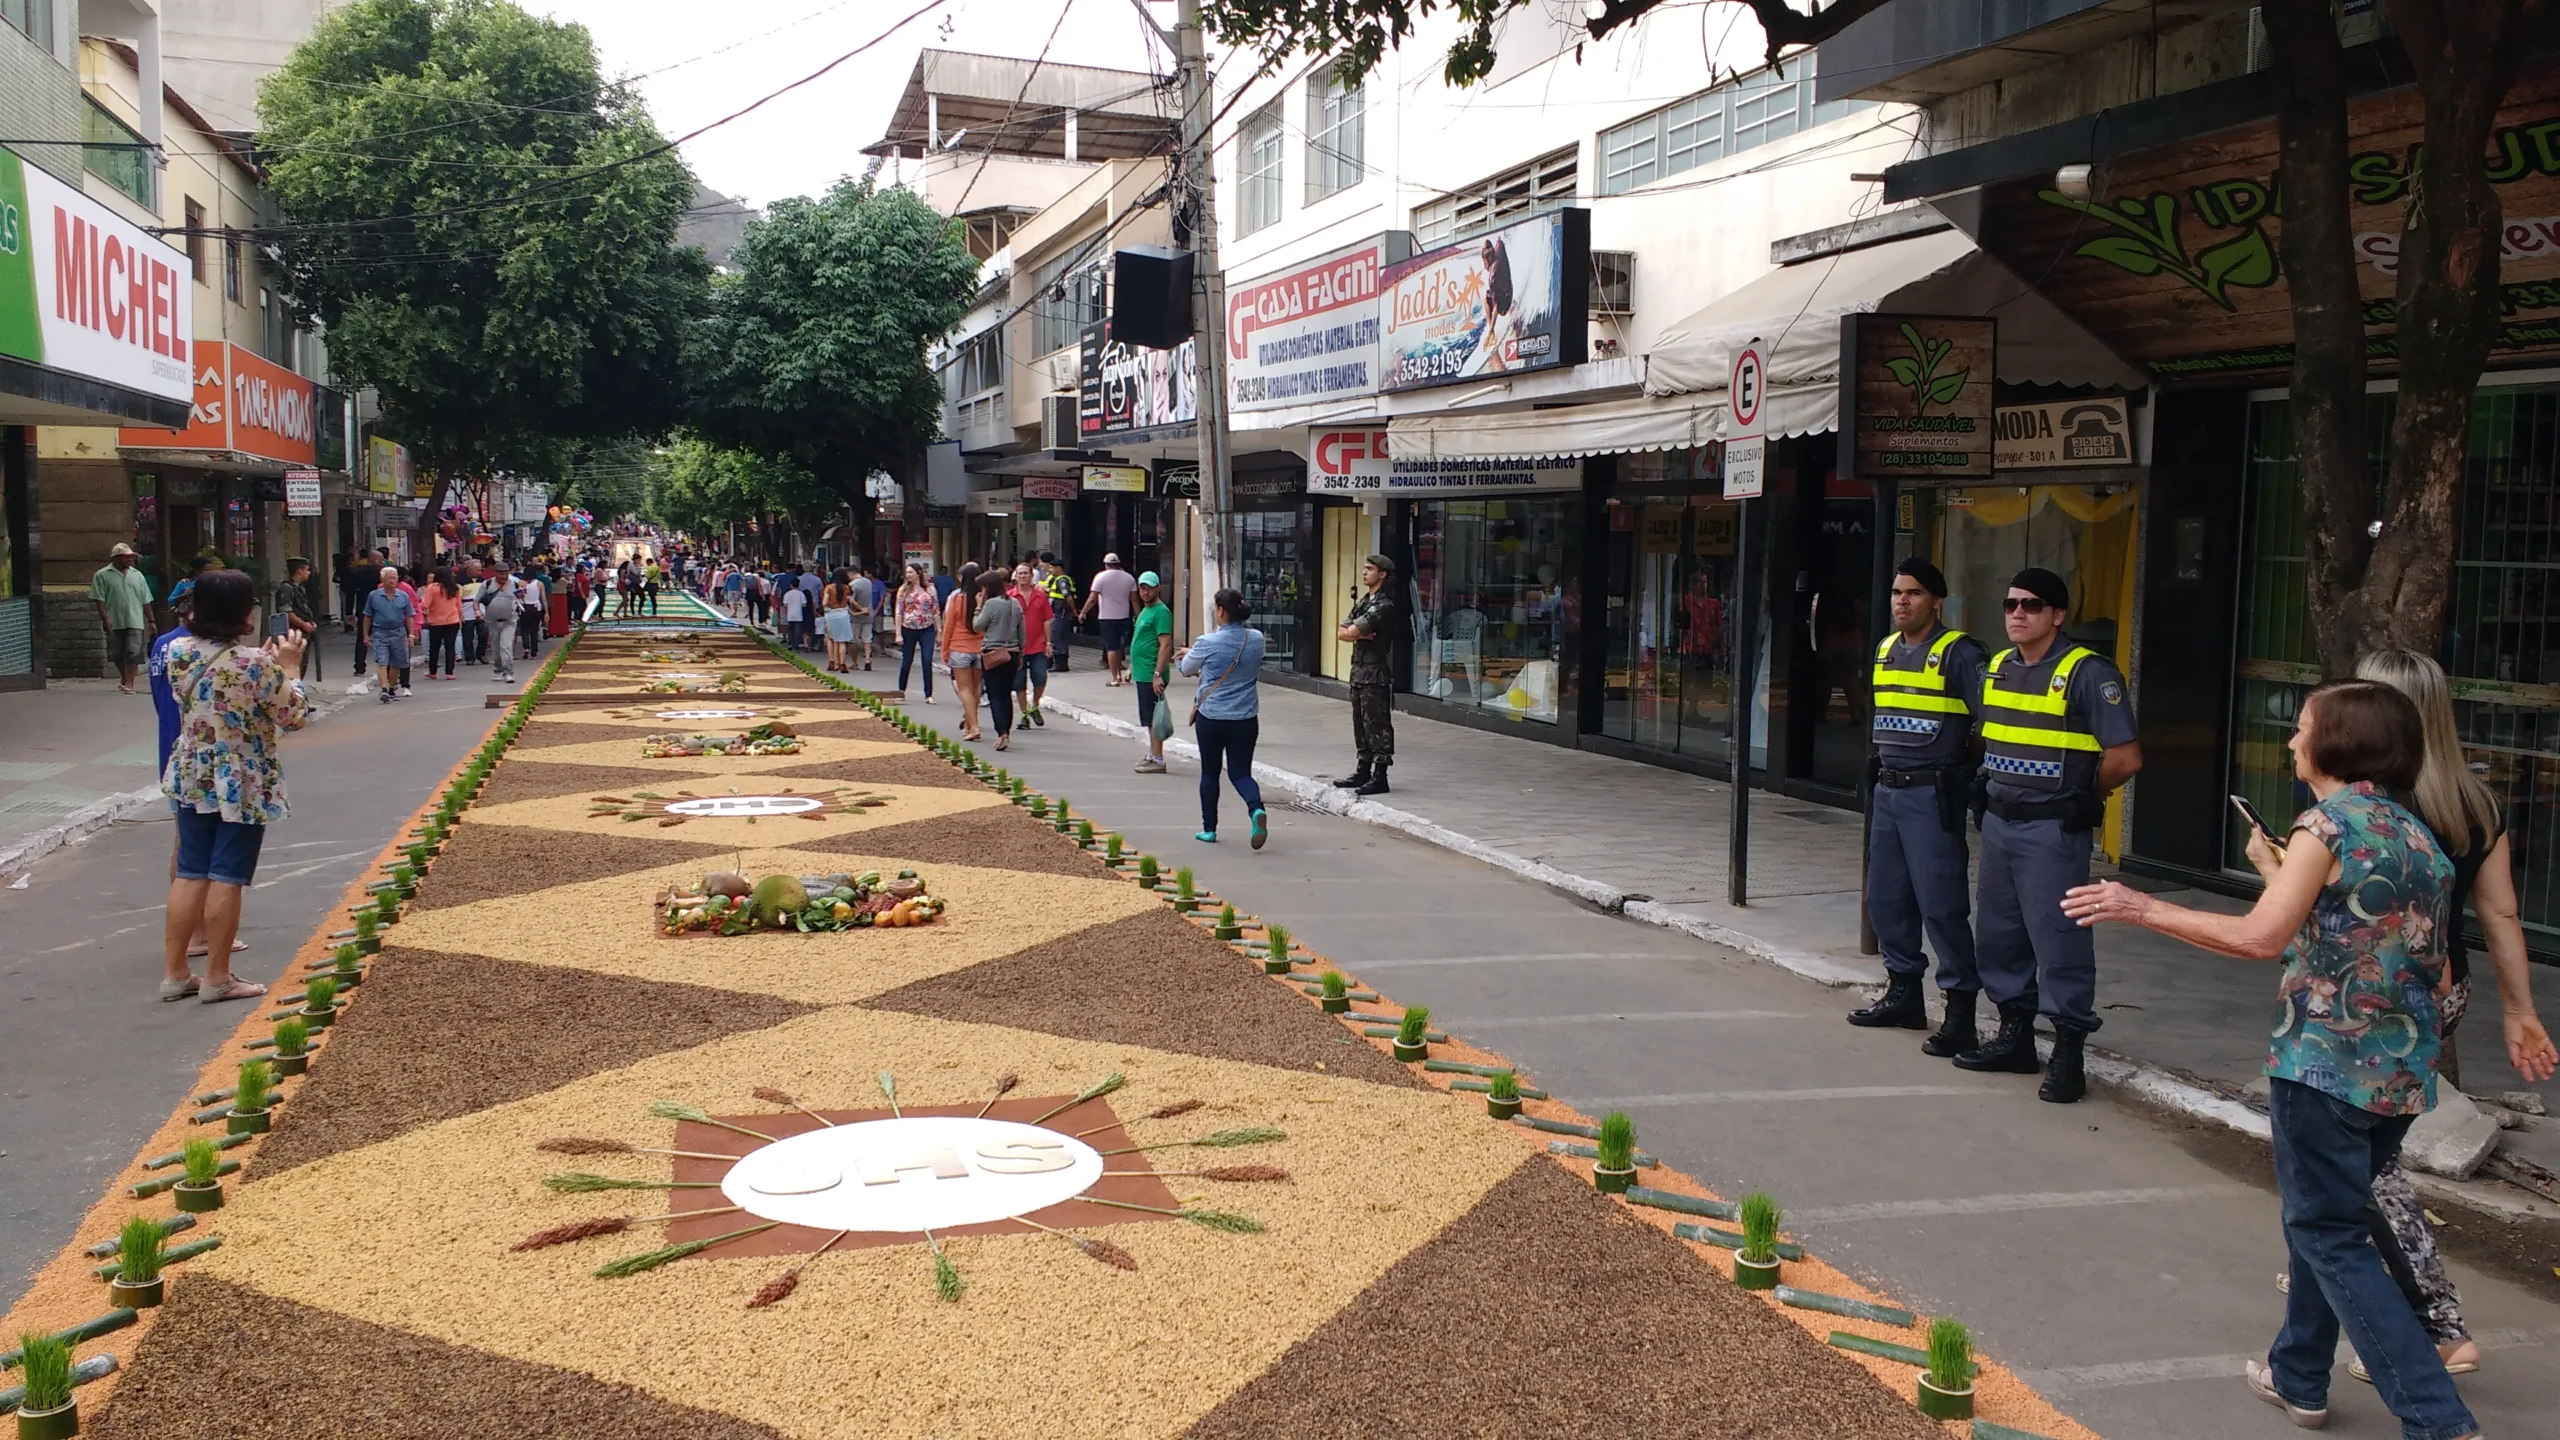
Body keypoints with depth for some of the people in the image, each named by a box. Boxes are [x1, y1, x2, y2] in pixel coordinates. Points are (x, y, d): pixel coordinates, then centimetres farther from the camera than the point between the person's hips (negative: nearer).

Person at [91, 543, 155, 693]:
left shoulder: (137, 575, 11)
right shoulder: (102, 575, 1)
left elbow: (146, 601, 11)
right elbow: (100, 599, -5)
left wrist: (150, 620, 8)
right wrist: (105, 618, -14)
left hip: (135, 622, 1)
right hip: (114, 622, -1)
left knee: (134, 653, -9)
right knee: (116, 654, 10)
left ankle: (129, 682, -7)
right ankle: (124, 676, 33)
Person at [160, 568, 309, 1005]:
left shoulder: (179, 652, -2)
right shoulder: (254, 664, -21)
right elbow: (293, 716, -11)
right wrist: (289, 669, 1)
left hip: (192, 779, 6)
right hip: (243, 785, -6)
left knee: (190, 874, 12)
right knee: (227, 878, 1)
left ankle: (175, 973, 18)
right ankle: (217, 978, 8)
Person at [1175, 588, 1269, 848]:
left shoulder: (1209, 643, -14)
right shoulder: (1256, 639, -1)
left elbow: (1186, 669, 4)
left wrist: (1184, 656, 28)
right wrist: (1193, 652, 22)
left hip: (1211, 717, -3)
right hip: (1245, 719, 3)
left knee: (1209, 773, 14)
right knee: (1240, 772, 9)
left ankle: (1209, 829, 21)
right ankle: (1256, 808, -20)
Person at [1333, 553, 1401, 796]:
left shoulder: (1384, 605, -13)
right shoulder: (1362, 602, 17)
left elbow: (1352, 631, -18)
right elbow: (1341, 633, 8)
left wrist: (1354, 631, 4)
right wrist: (1362, 634, -8)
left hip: (1376, 671, -10)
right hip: (1359, 668, 10)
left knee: (1377, 723, -7)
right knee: (1360, 722, 14)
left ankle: (1379, 776, -5)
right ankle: (1364, 771, 23)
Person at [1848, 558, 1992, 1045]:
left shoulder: (1958, 653, -10)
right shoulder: (1886, 651, 14)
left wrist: (1976, 773, -13)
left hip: (1931, 795, -8)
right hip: (1886, 790, 8)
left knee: (1941, 903, -9)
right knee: (1886, 898, 13)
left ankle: (1961, 1010, -4)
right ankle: (1904, 993, 26)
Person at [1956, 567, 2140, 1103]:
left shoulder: (2087, 673, -12)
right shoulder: (1996, 669, 10)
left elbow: (2125, 757, -15)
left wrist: (2078, 795, -2)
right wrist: (1992, 789, 11)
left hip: (2052, 831, -8)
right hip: (1998, 822, 8)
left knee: (2059, 939, -5)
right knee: (1997, 935, 14)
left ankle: (2068, 1053, 2)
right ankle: (2015, 1036, 27)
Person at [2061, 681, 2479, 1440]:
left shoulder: (2327, 823, -14)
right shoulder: (2418, 838, 10)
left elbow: (2261, 937, -25)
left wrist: (2140, 908, -20)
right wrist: (2277, 868, 21)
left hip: (2325, 1064, -8)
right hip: (2402, 1072, 8)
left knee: (2330, 1235, 2)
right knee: (2326, 1218, 22)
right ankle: (2298, 1377, 32)